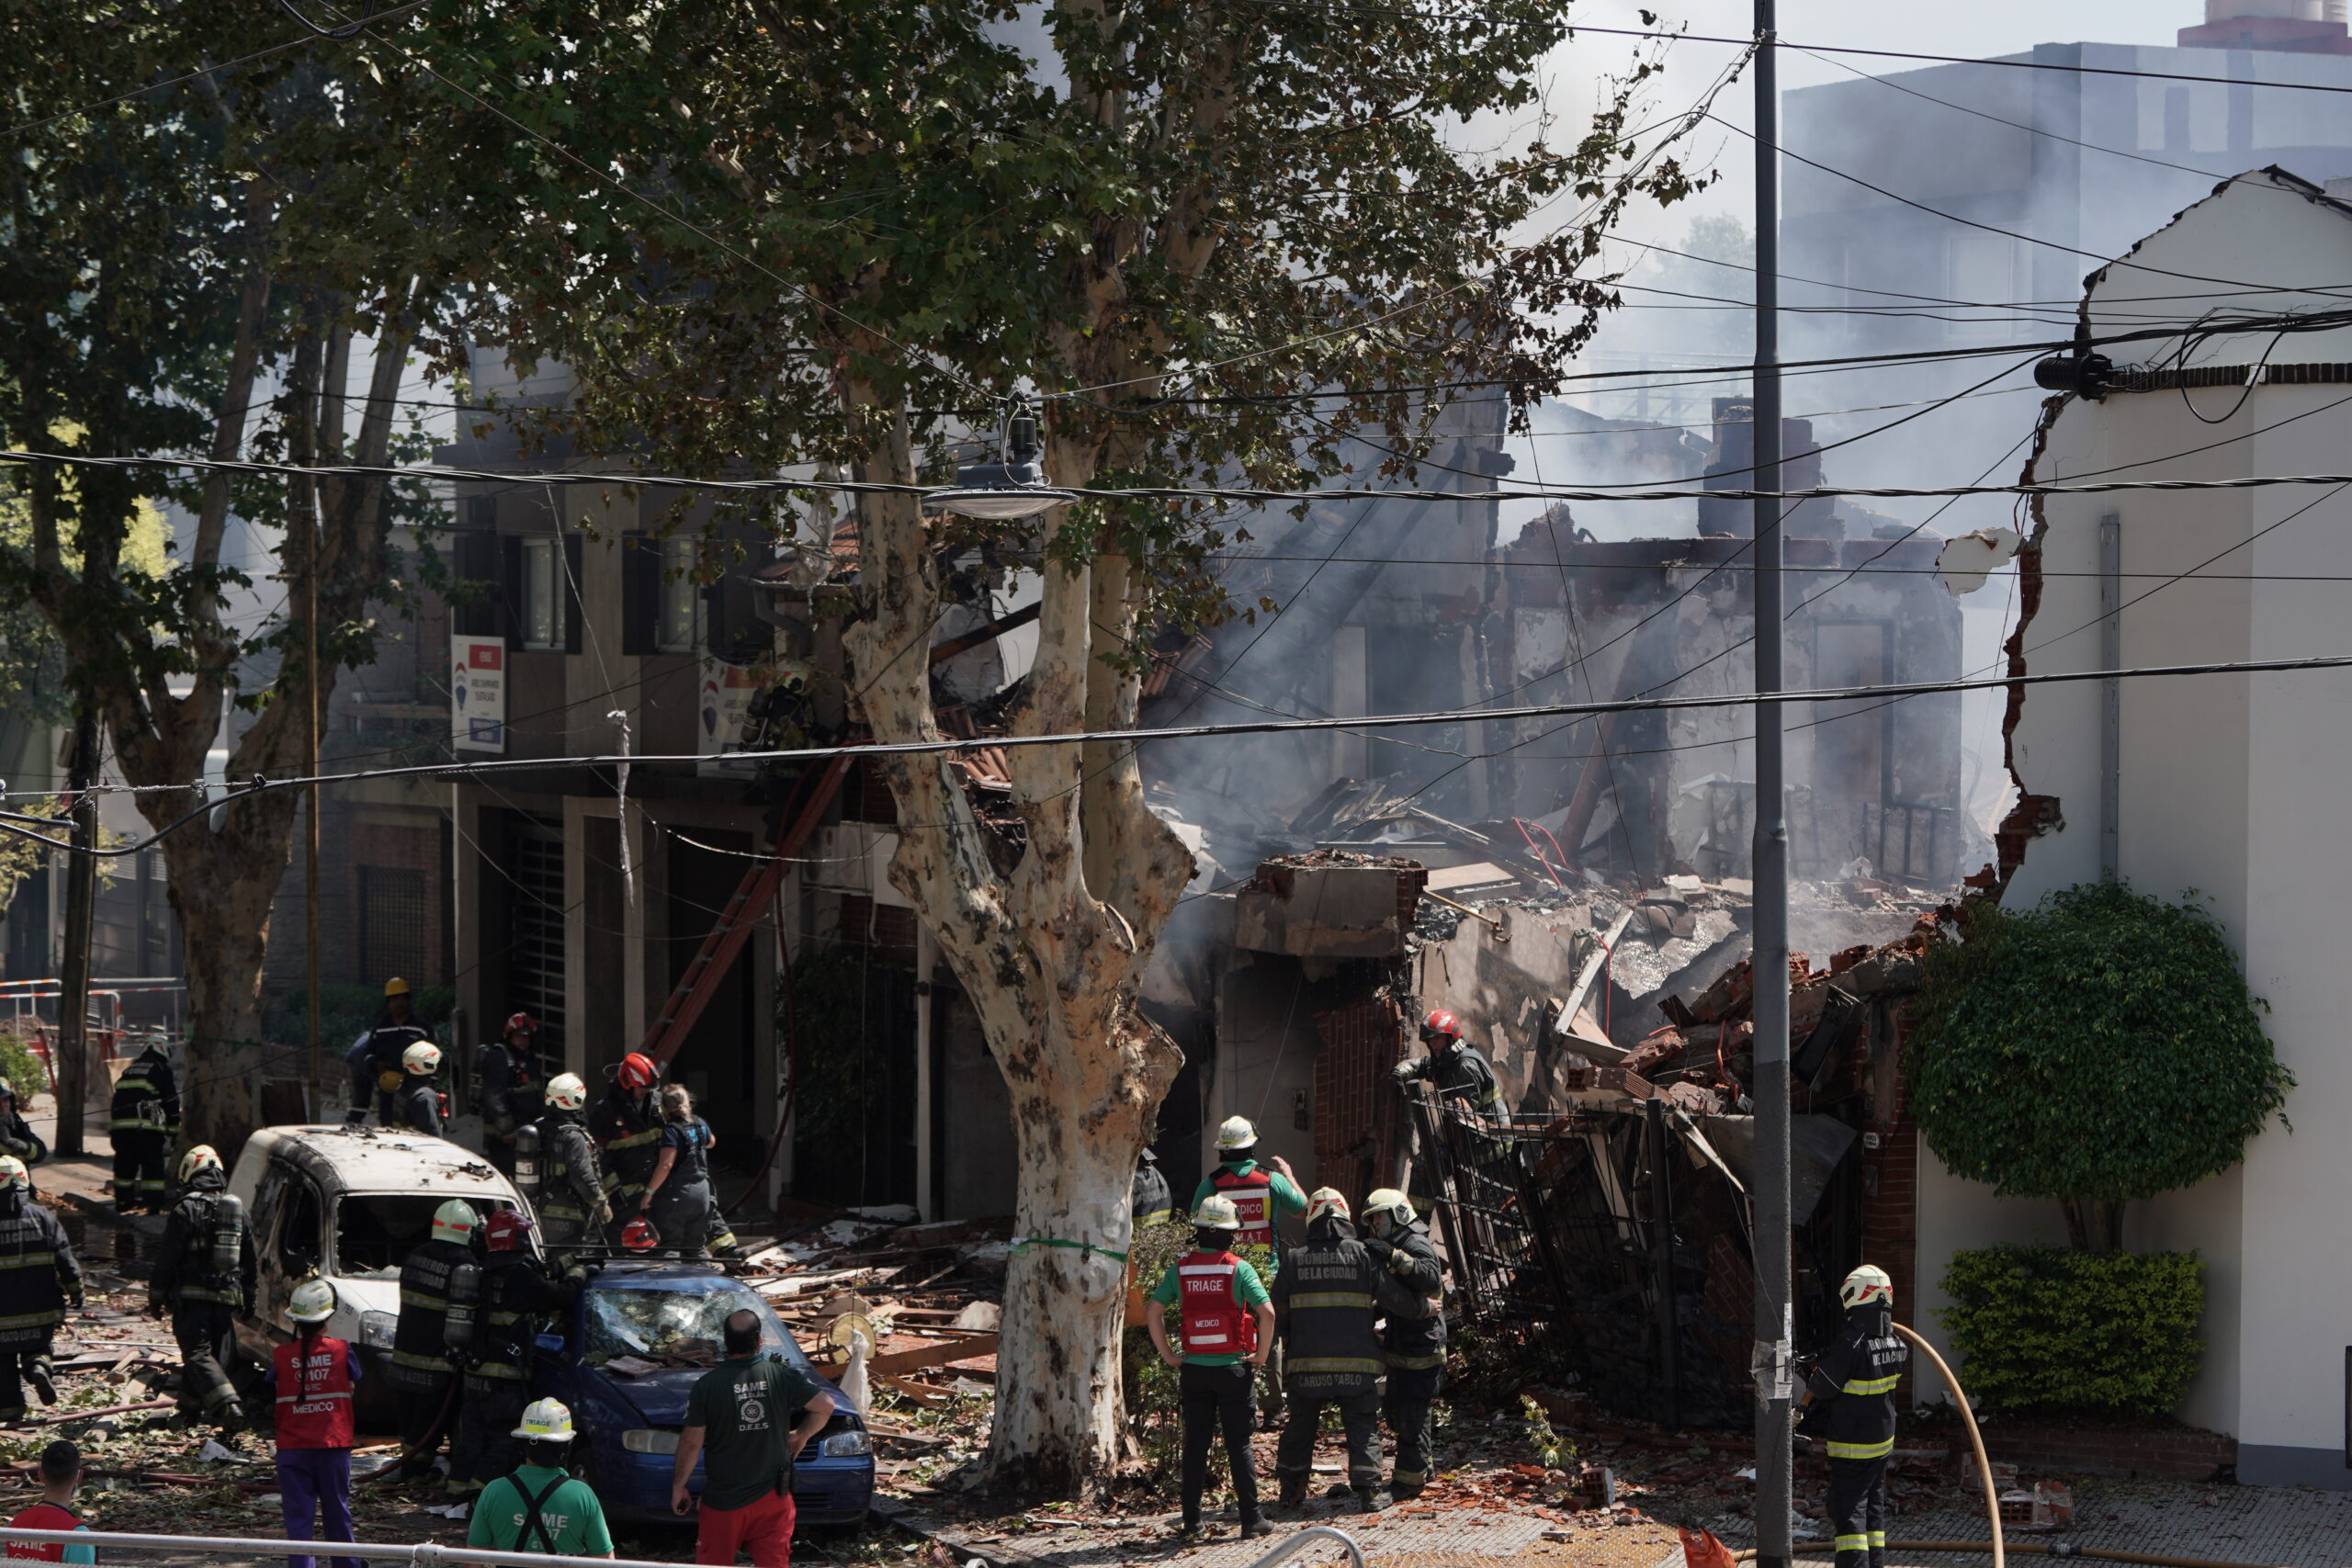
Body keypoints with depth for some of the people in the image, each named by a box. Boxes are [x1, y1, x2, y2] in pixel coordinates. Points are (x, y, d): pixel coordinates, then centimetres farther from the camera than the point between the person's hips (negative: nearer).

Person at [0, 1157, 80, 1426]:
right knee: (37, 1345, 20)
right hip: (40, 1306, 2)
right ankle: (38, 1366, -10)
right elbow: (65, 1257, -3)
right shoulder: (43, 1217, -4)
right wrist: (75, 1289, 8)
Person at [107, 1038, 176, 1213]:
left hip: (120, 1121, 5)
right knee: (153, 1164, 0)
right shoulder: (160, 1069, 7)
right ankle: (154, 1204, -5)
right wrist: (175, 1131, 10)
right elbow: (171, 1102, 5)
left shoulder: (129, 1070, 25)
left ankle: (122, 1201, 24)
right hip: (146, 1125, -5)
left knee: (125, 1162, 17)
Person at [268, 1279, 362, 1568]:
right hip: (334, 1444, 1)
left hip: (292, 1447, -1)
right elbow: (354, 1387, 6)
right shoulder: (341, 1350, -7)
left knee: (298, 1516, 2)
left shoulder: (280, 1356, -7)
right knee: (337, 1512, 15)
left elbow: (270, 1394, 4)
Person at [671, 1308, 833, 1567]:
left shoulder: (706, 1385, -12)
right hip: (773, 1496, 1)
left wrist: (678, 1487, 3)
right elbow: (825, 1405, -10)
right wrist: (801, 1436, 9)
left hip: (723, 1499, -1)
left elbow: (691, 1443, -9)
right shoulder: (783, 1376, -8)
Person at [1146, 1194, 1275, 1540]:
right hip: (1233, 1369, -2)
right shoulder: (1238, 1268, -9)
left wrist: (1168, 1355, 5)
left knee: (1195, 1445, 9)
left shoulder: (1180, 1269, 0)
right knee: (1238, 1446, 4)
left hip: (1193, 1369, 2)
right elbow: (1267, 1311, -18)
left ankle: (1192, 1520, 10)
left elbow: (1153, 1313, -2)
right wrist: (1260, 1356, -7)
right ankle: (1251, 1518, 5)